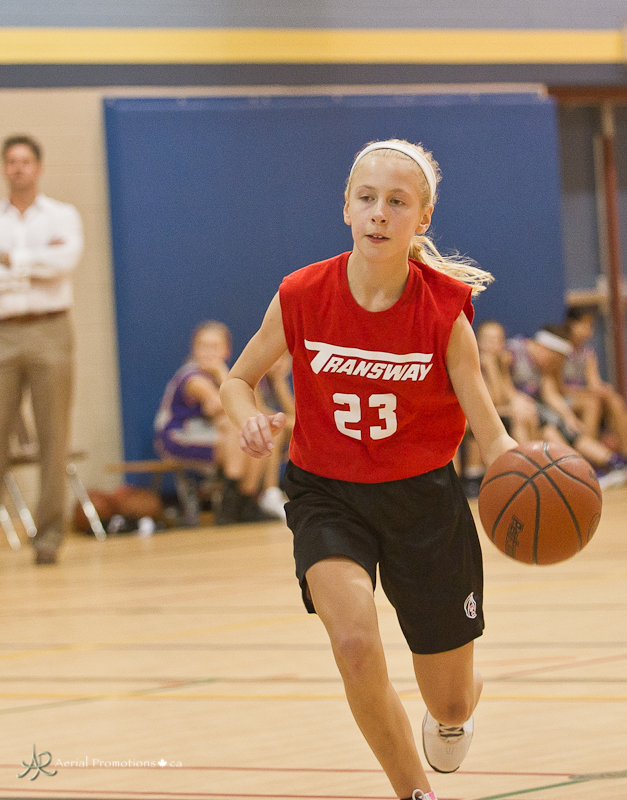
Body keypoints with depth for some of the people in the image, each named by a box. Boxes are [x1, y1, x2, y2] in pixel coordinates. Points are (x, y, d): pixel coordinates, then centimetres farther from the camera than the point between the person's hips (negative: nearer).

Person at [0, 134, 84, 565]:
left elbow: (67, 259, -9)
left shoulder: (63, 216, 10)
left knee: (53, 434, -3)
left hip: (49, 331, -1)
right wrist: (38, 261, -6)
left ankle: (49, 532, 0)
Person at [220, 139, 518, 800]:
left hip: (423, 498, 0)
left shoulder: (443, 310, -18)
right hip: (328, 497, 0)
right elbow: (236, 380, 1)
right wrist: (250, 419, -22)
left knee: (451, 704, 10)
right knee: (354, 639, -30)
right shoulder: (302, 298, -16)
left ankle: (456, 706, 53)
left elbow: (491, 435, -16)